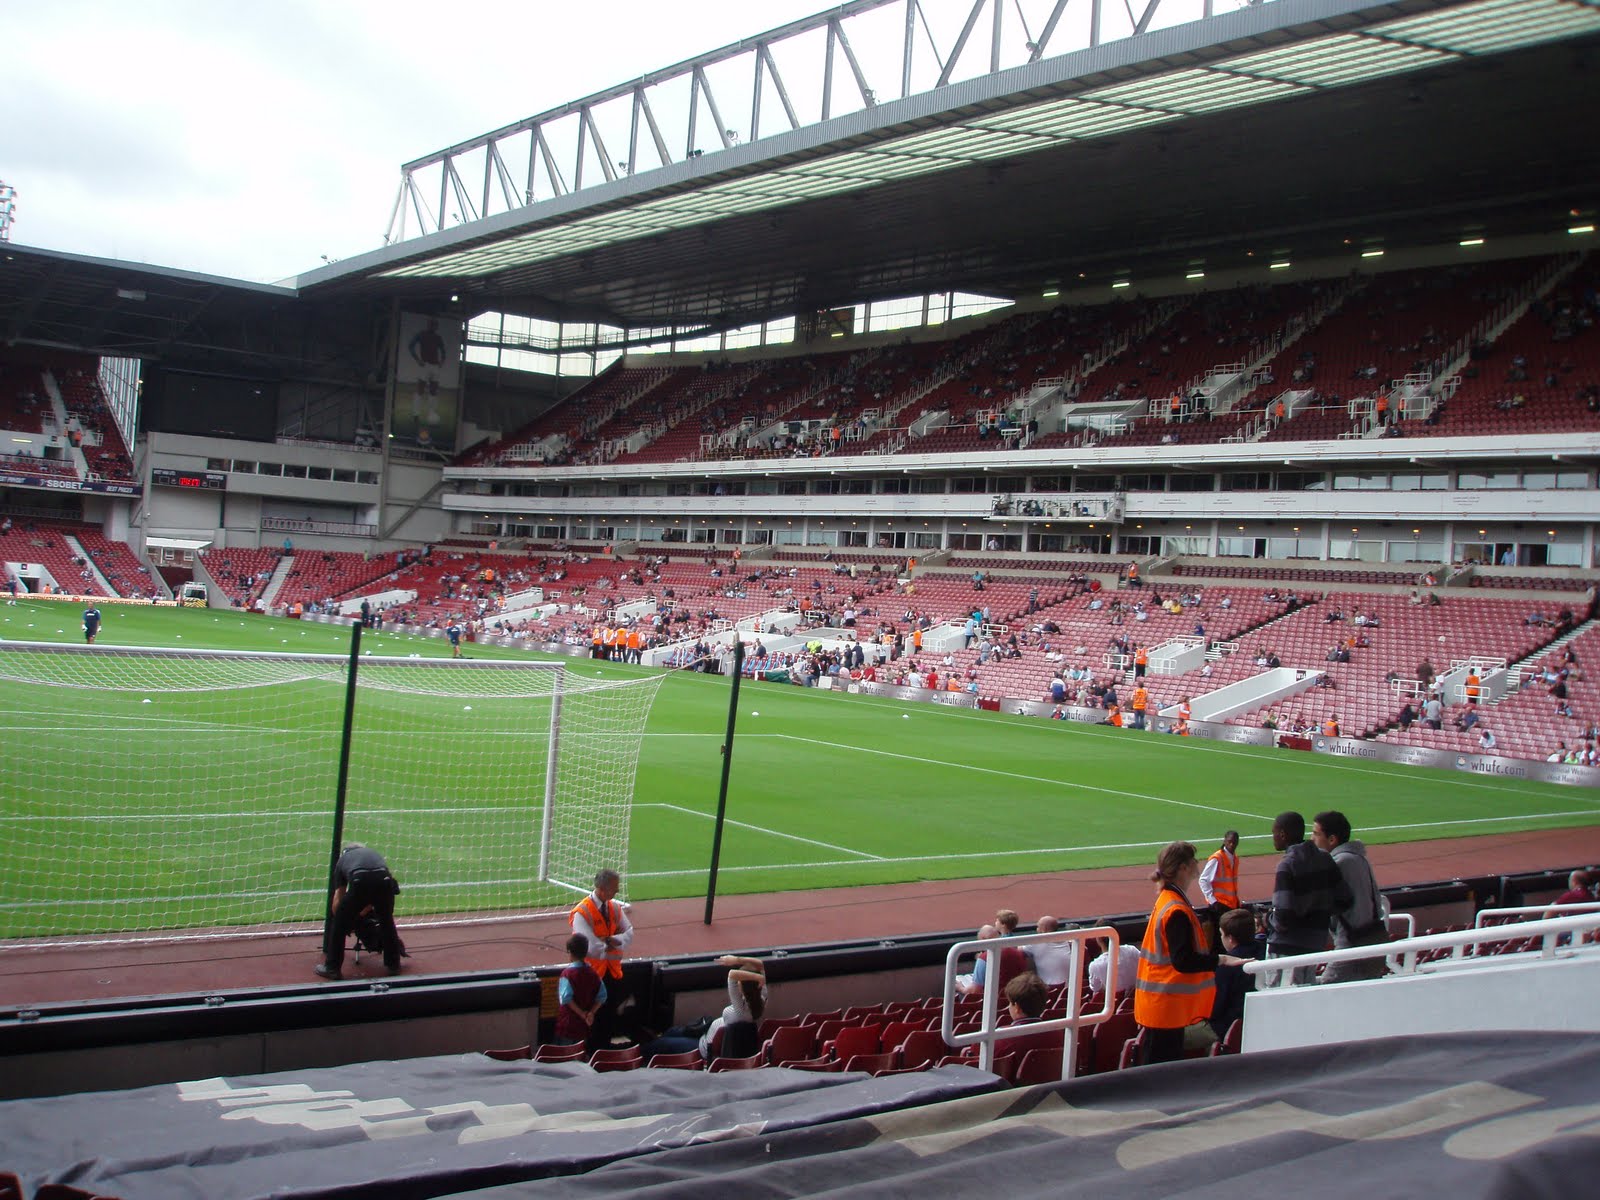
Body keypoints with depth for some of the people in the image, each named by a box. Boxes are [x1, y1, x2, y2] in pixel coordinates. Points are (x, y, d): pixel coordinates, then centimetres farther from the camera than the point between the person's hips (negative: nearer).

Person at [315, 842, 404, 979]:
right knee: (387, 920, 27)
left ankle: (332, 968, 21)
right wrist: (360, 914, 44)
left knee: (339, 923, 17)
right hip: (385, 881, 3)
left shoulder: (343, 859, 32)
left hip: (361, 883, -3)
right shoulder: (373, 853, 39)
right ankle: (393, 964, 38)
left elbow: (337, 899, 28)